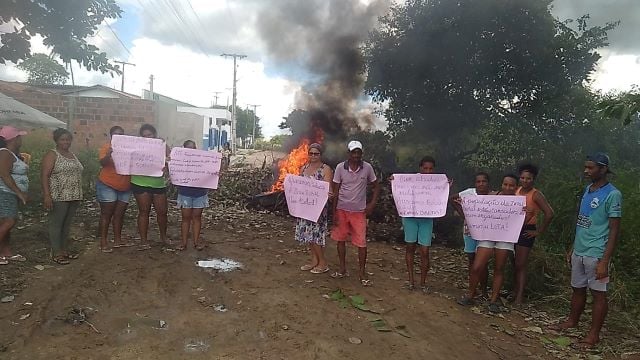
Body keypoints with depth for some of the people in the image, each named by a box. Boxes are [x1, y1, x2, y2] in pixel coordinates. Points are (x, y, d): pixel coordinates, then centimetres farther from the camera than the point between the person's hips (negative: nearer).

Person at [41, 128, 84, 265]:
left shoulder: (72, 155, 15)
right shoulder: (52, 155, -6)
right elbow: (44, 176, -13)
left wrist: (79, 195, 17)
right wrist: (47, 195, -21)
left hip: (73, 197, 7)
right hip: (58, 197, -7)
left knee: (67, 224, 12)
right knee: (56, 224, 0)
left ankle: (65, 250, 21)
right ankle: (56, 253, 6)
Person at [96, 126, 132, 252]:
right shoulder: (107, 147, -5)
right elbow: (103, 162, -19)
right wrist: (109, 154, -38)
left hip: (125, 188, 4)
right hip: (107, 186, -4)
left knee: (119, 214, 10)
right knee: (106, 214, 0)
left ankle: (117, 240, 18)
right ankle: (103, 242, 5)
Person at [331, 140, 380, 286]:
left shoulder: (367, 167, -5)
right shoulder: (340, 167, -6)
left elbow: (376, 186, 7)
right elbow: (335, 191, -1)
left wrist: (372, 203, -5)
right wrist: (334, 212, -3)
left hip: (359, 211, -1)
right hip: (342, 210, 1)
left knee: (361, 243, 0)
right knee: (340, 240, 10)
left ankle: (362, 272, 15)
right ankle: (342, 269, 25)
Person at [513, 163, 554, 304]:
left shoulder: (536, 194, -13)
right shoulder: (516, 191, 4)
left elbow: (549, 214, -21)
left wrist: (539, 231, -14)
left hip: (526, 231, -6)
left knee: (520, 265, -3)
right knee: (514, 263, 13)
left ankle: (519, 297, 3)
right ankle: (515, 291, 25)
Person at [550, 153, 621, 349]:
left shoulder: (612, 194, -12)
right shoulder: (588, 190, 10)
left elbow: (614, 230, -13)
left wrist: (604, 261, -17)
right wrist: (572, 248, 17)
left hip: (596, 254, -7)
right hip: (579, 251, 7)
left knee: (598, 294, 5)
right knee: (578, 289, 17)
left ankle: (594, 334, 15)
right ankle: (572, 321, 32)